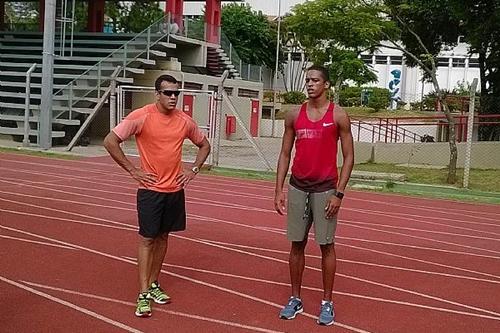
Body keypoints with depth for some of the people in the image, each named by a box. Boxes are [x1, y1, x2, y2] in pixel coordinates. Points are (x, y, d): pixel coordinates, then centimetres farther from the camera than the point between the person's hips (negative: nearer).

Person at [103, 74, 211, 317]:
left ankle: (154, 284, 28)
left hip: (175, 189, 5)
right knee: (147, 239, -1)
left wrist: (193, 170, 4)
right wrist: (133, 171, -12)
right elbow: (110, 141, -13)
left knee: (163, 236, 14)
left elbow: (204, 145, 18)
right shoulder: (141, 116, -13)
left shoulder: (185, 121, 1)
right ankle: (143, 294, 4)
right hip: (150, 189, -5)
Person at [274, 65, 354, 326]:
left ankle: (327, 303, 14)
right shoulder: (294, 115, 5)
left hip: (325, 189, -3)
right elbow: (285, 154, 8)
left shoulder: (338, 116, -4)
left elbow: (348, 157, -4)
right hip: (297, 187, 3)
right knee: (297, 244, 8)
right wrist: (279, 190, 1)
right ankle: (295, 299, 20)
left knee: (326, 245, 2)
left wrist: (339, 193, -11)